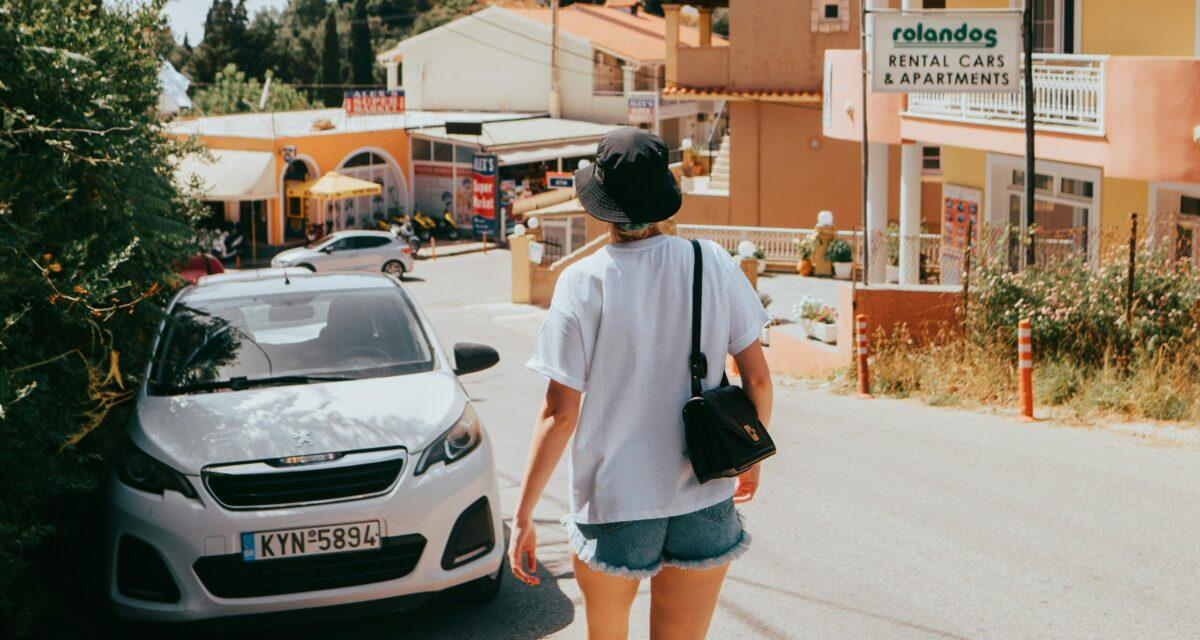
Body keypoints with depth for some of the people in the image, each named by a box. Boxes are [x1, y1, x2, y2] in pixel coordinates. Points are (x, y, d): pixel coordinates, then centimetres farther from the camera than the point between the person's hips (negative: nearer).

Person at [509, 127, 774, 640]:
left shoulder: (584, 283, -12)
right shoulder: (713, 265, -4)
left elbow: (559, 414, -13)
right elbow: (757, 378, 1)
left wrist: (523, 516, -6)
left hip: (614, 504, -2)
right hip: (705, 501, 2)